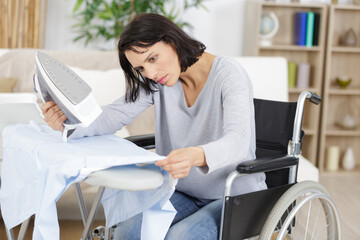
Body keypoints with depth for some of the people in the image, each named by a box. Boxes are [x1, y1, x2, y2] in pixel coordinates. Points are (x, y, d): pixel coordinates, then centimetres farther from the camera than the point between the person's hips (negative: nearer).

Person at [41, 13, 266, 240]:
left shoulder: (228, 74, -19)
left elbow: (238, 141, -34)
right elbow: (116, 114, -8)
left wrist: (195, 156, -55)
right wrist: (67, 119, -28)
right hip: (185, 193, 5)